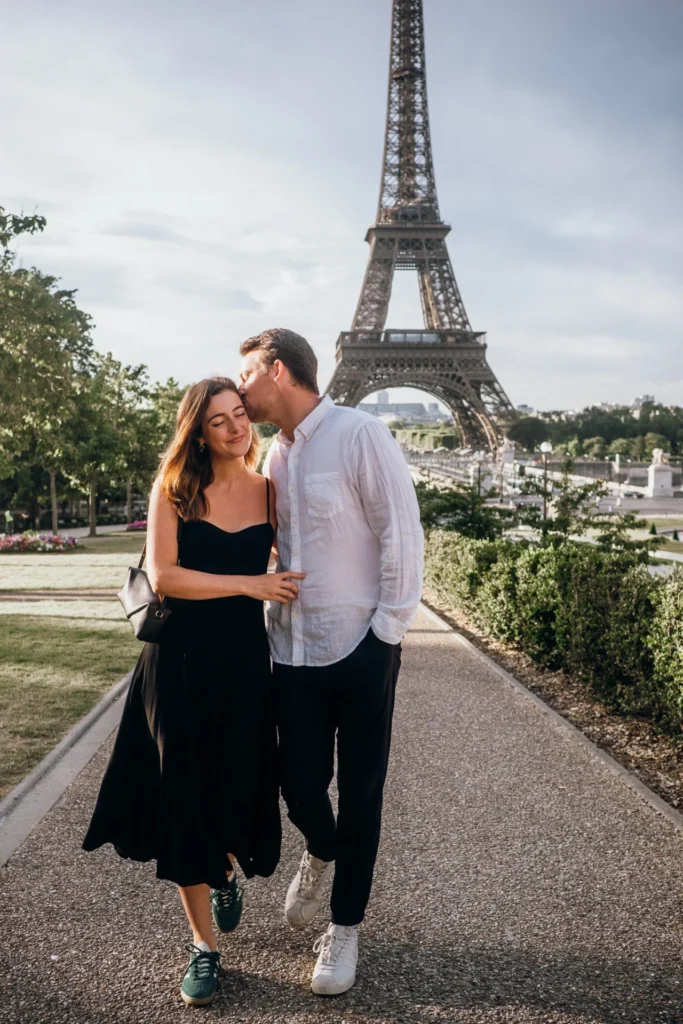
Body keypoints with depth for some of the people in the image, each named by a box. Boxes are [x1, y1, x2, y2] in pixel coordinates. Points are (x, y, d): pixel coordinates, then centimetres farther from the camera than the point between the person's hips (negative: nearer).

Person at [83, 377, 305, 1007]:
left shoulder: (270, 492, 0)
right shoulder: (174, 489, -5)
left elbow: (298, 564, 7)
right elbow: (163, 575, -14)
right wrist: (251, 584, -16)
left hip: (245, 662, 1)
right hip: (179, 662, -1)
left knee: (237, 790, 8)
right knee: (183, 797, 5)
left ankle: (227, 873, 46)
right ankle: (204, 945, 24)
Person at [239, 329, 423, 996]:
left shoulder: (360, 435, -11)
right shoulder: (274, 454, 10)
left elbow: (401, 536, -12)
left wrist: (388, 630, -12)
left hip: (359, 648, -5)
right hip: (293, 648, 5)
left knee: (360, 796, 9)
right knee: (298, 780, 10)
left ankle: (344, 929, 29)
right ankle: (320, 853, 45)